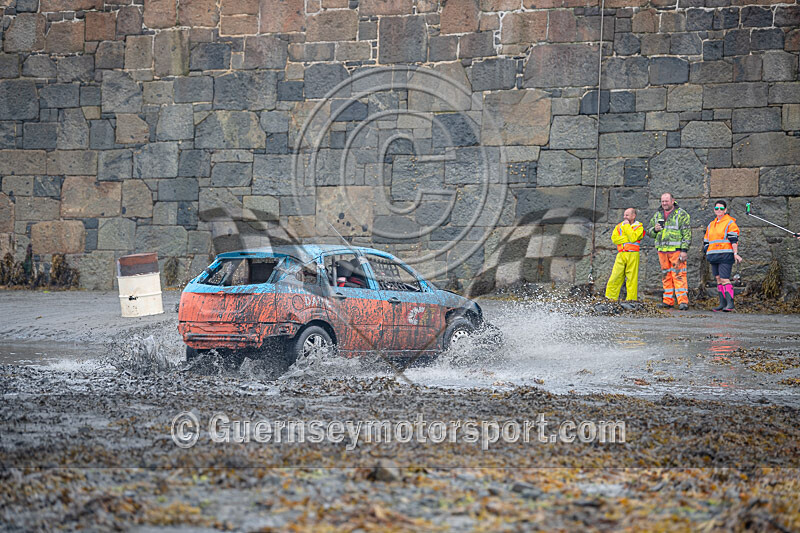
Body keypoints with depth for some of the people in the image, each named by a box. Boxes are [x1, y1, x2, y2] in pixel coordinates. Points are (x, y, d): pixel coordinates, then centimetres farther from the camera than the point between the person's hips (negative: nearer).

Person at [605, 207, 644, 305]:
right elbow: (614, 238, 2)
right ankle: (610, 297, -1)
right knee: (615, 276, -3)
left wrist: (627, 226, -4)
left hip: (632, 254, -3)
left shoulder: (638, 227, 5)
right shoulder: (619, 226, 17)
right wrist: (627, 238, -7)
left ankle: (631, 298, 1)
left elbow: (633, 238, -13)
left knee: (632, 277, -3)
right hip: (621, 254, 3)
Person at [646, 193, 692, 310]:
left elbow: (687, 233, -5)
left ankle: (683, 301, -13)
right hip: (662, 250, 6)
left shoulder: (681, 214, 0)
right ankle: (668, 300, 12)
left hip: (676, 250, -6)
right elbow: (649, 231, 22)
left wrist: (684, 250, -14)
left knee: (679, 275, -11)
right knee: (666, 276, 7)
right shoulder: (657, 215, 16)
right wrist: (655, 230, -2)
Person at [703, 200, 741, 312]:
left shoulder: (730, 223, -1)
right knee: (718, 279, 7)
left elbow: (734, 239, -9)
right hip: (713, 256, 7)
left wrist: (735, 253, -17)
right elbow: (706, 241, 25)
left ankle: (730, 303, -16)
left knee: (725, 279, -15)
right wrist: (707, 253, 16)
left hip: (725, 256, -7)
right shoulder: (711, 225, 20)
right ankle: (722, 303, 11)